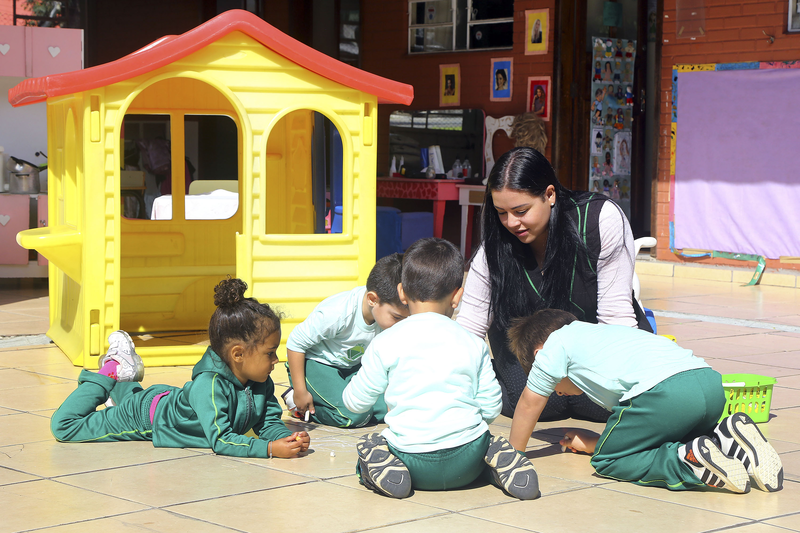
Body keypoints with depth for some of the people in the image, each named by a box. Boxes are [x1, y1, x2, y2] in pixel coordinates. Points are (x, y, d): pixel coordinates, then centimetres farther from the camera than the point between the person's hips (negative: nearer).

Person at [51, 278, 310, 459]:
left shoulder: (262, 383, -21)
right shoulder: (209, 385, -44)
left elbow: (269, 423, -16)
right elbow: (220, 442, -47)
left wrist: (287, 438, -39)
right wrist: (271, 449, -56)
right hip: (150, 416, -7)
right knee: (63, 426, 3)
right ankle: (110, 372, 18)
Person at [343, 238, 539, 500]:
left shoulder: (385, 344, -2)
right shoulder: (474, 344, 4)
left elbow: (356, 402, 6)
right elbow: (491, 408, 8)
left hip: (414, 461, -2)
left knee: (367, 446, 25)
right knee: (491, 442, 33)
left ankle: (387, 468, -8)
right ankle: (501, 462, -1)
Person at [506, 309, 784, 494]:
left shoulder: (556, 342, 21)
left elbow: (529, 403, 28)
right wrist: (593, 443, 51)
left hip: (666, 392, -8)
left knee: (606, 462, 7)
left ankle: (691, 462, -13)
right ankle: (725, 440, 3)